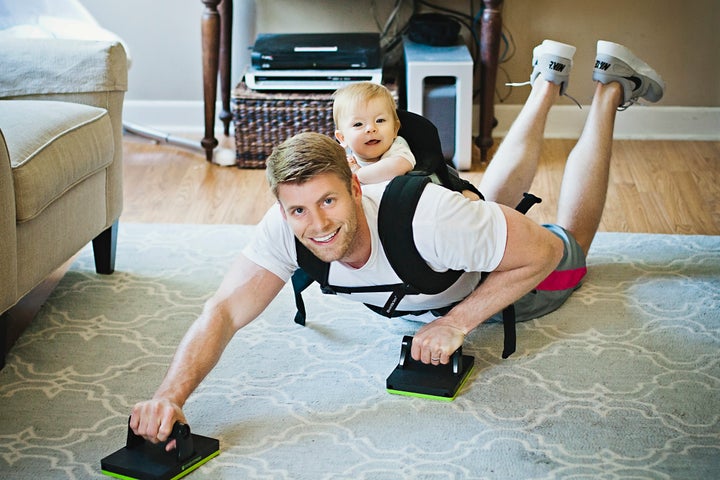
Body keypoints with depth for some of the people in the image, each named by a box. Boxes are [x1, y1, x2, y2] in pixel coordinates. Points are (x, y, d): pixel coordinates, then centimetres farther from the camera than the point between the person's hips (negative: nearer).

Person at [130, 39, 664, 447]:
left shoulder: (429, 217, -51)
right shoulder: (286, 227, -40)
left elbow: (544, 252, -39)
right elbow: (223, 312, -43)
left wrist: (457, 324, -42)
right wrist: (171, 393, -59)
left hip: (512, 278, -4)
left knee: (570, 236, 31)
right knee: (496, 194, 37)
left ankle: (611, 87, 42)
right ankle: (549, 80, 54)